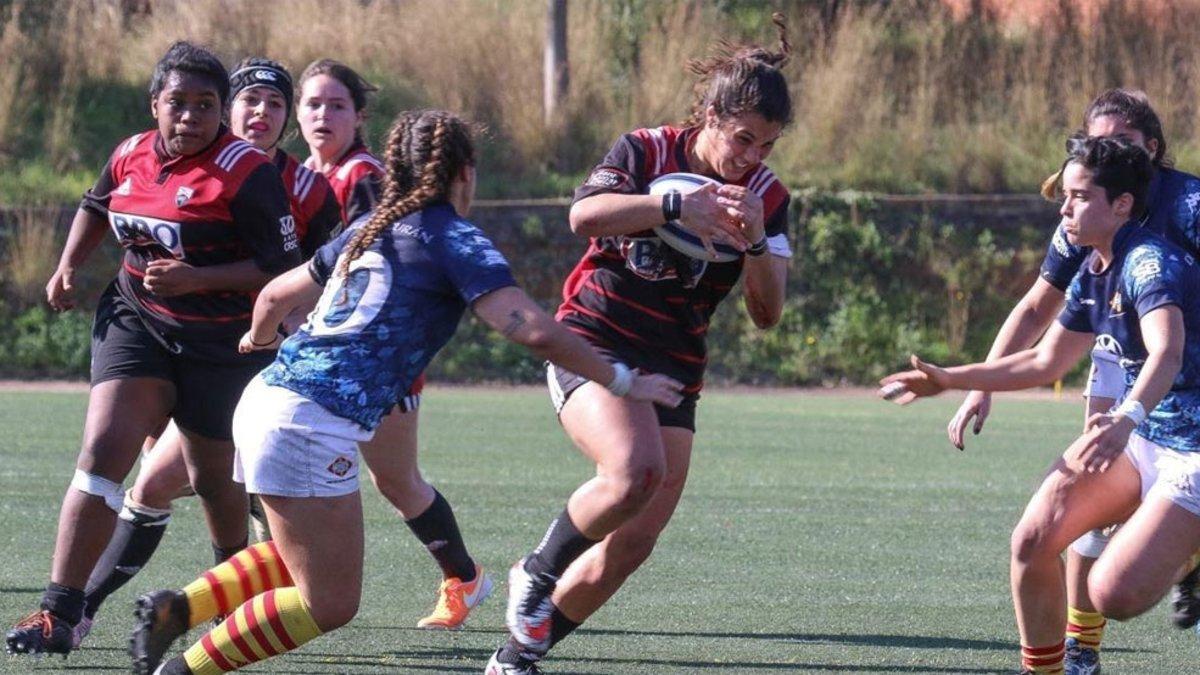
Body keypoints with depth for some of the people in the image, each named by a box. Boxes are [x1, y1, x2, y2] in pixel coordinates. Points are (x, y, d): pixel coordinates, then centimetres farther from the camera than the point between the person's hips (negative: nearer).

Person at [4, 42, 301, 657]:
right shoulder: (131, 156, 2)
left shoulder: (246, 173, -17)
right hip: (136, 321, 4)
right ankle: (59, 615, -19)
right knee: (103, 449, -15)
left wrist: (197, 278, -26)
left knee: (212, 479, 12)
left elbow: (283, 267, -18)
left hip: (223, 345, -4)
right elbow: (96, 208, 25)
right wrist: (68, 267, 11)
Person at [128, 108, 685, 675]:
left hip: (267, 395, 9)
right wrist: (623, 383, -1)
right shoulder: (455, 239, -2)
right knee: (329, 603, -2)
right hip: (313, 422, -9)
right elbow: (534, 331, -12)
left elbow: (276, 295, 30)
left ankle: (175, 608, 12)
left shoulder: (368, 230, 19)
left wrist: (258, 340, 53)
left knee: (299, 561, 27)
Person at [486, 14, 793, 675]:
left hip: (673, 372, 5)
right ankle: (538, 572, -6)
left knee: (634, 542, -3)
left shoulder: (766, 198, 4)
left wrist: (755, 244, -20)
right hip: (592, 343, -5)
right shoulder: (647, 151, -6)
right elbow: (584, 214, -24)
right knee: (635, 469, -32)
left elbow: (766, 313, -1)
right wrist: (677, 206, -35)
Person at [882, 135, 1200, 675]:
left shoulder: (1150, 262, -20)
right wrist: (948, 380, 21)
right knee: (1032, 541, -6)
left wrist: (1127, 418, -56)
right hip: (1139, 435, 9)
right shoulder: (1092, 273, 9)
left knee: (1114, 595, -20)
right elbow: (1045, 362, 23)